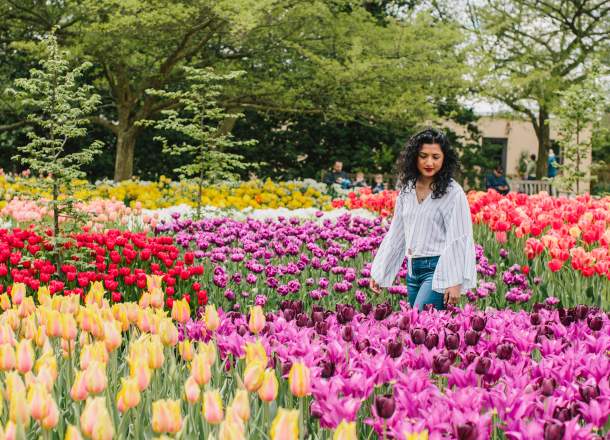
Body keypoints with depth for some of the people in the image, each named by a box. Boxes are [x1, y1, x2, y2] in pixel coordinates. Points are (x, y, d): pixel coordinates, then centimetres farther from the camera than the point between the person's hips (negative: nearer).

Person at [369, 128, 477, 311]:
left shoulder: (452, 192, -7)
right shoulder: (406, 189, 11)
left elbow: (459, 239, -10)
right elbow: (396, 233, 17)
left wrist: (456, 282, -17)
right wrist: (378, 272, 15)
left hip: (438, 269, -6)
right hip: (413, 270, 7)